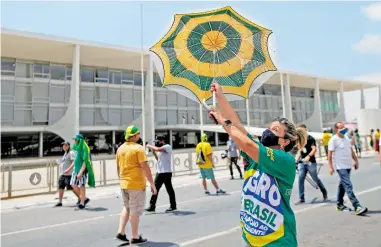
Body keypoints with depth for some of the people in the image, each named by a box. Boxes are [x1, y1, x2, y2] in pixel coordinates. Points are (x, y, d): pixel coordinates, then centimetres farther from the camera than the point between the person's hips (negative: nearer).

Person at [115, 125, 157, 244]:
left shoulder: (120, 148, 7)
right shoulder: (138, 148, -14)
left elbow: (118, 167, 14)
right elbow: (145, 167, -18)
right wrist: (152, 184, -14)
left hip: (124, 184, 7)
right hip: (136, 184, -7)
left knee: (127, 208, 22)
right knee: (135, 210, 4)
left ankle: (121, 232, 18)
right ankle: (135, 237, 15)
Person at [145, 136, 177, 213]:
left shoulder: (168, 147, -9)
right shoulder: (161, 149, 18)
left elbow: (157, 149, -25)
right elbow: (158, 159, 17)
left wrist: (150, 146, -9)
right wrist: (153, 152, 7)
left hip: (166, 172, -9)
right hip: (159, 172, 9)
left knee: (169, 189, 2)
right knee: (155, 189, 6)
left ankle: (173, 206, 14)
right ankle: (152, 207, 11)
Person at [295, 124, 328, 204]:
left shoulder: (310, 138, -4)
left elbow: (314, 149, -17)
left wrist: (309, 156, -34)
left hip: (311, 162, -5)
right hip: (302, 162, 6)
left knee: (316, 179, 4)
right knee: (300, 179, -2)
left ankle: (325, 194, 27)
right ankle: (301, 198, 3)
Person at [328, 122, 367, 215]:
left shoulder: (346, 138, 13)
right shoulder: (333, 140, -11)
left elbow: (351, 150, 21)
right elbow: (330, 154, -13)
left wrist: (356, 160, 17)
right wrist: (330, 167, -16)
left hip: (348, 166, 8)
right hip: (340, 167, -8)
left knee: (343, 185, 16)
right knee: (348, 186, -12)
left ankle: (340, 205, 27)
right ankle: (357, 207, -14)